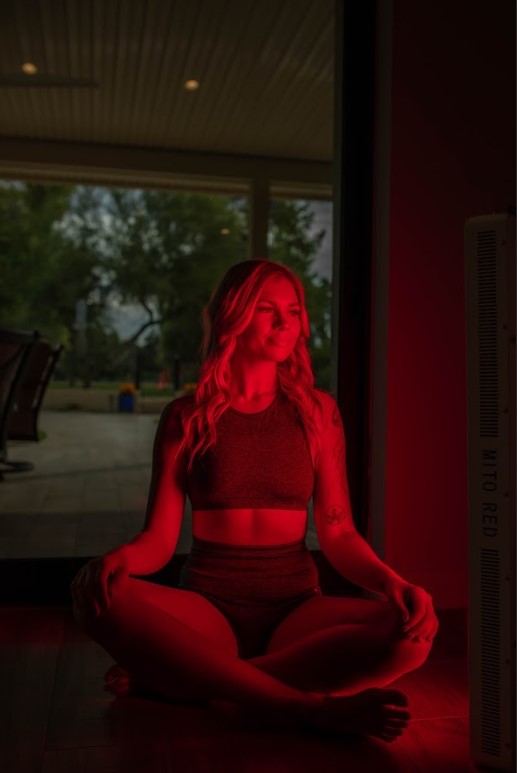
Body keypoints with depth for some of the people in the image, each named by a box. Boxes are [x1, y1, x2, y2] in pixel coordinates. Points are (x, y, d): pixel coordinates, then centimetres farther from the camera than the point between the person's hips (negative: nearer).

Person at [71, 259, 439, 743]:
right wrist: (118, 558, -21)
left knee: (416, 630, -27)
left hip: (294, 607, 1)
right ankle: (307, 708, -32)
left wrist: (391, 582, -16)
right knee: (97, 596, -30)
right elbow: (159, 538, 1)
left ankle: (178, 678, -24)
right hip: (206, 606, -1)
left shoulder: (317, 411, 6)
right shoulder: (186, 418, 4)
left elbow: (338, 533, 3)